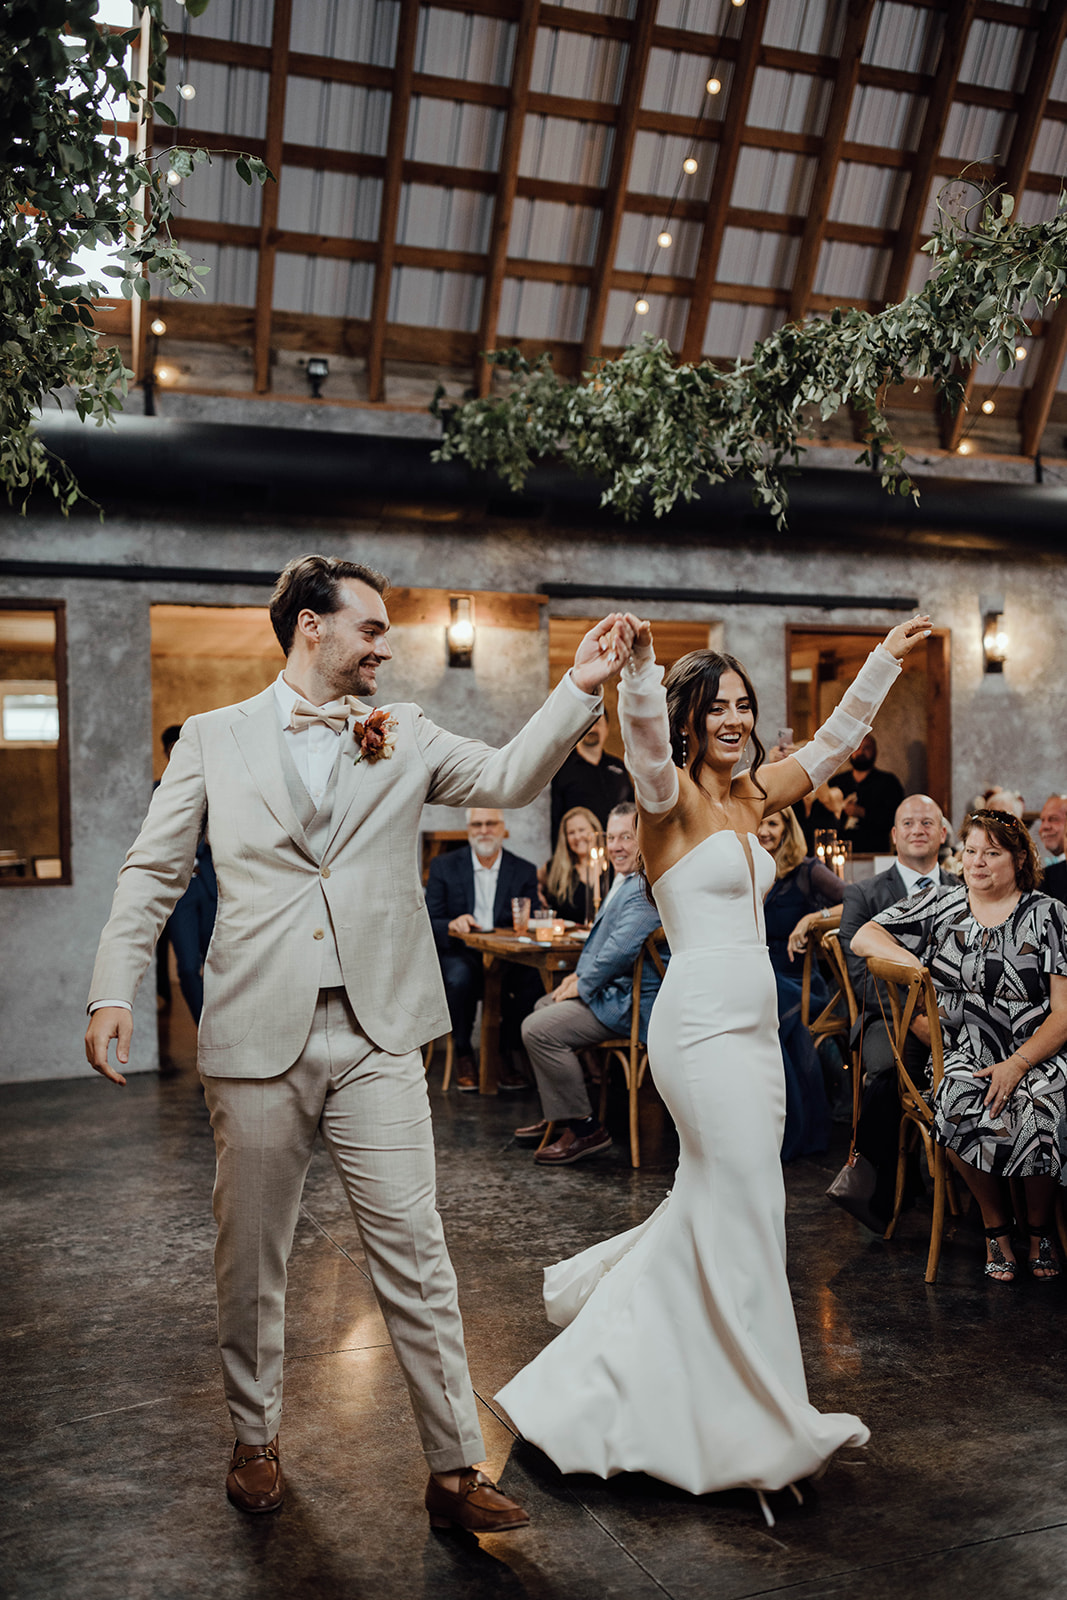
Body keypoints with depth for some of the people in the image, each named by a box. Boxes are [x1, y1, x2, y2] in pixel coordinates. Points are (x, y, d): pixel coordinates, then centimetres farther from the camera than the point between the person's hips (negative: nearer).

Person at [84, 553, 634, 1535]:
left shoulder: (404, 738, 9)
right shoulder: (214, 738, 7)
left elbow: (510, 779, -1)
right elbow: (153, 873, 6)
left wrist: (580, 689, -12)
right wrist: (114, 990, -4)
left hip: (376, 1033, 1)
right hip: (256, 1034, 0)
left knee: (414, 1253, 2)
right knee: (252, 1256, 14)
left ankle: (455, 1469, 15)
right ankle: (256, 1440, 37)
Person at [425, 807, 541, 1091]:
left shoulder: (525, 872, 9)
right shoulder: (444, 866, 6)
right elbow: (428, 924, 0)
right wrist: (452, 926, -23)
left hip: (507, 957, 1)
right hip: (460, 954, -1)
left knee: (534, 978, -30)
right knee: (459, 978, -35)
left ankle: (506, 1056, -12)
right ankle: (463, 1056, -14)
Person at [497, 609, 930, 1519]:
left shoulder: (750, 796, 14)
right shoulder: (673, 796, -8)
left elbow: (835, 742, 23)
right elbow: (645, 736, -30)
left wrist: (887, 659, 23)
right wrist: (640, 661, -47)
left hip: (751, 1026, 9)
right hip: (703, 1026, -9)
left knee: (714, 1208, 17)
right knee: (746, 1214, -3)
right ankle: (766, 1429, 12)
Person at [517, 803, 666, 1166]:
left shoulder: (648, 886, -22)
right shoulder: (624, 880, 15)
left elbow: (622, 949, -29)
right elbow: (604, 937, 26)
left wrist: (583, 985, -15)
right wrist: (581, 972, 12)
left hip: (630, 1001, -12)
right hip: (610, 988, 12)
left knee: (538, 1029, -20)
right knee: (542, 1007, 25)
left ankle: (584, 1129, -9)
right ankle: (558, 1115, 31)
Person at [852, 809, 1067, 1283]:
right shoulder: (939, 905, 12)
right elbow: (864, 938, 11)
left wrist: (1017, 1065, -14)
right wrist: (915, 964, -5)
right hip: (963, 1055, 1)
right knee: (961, 1111, -32)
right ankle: (995, 1225, -6)